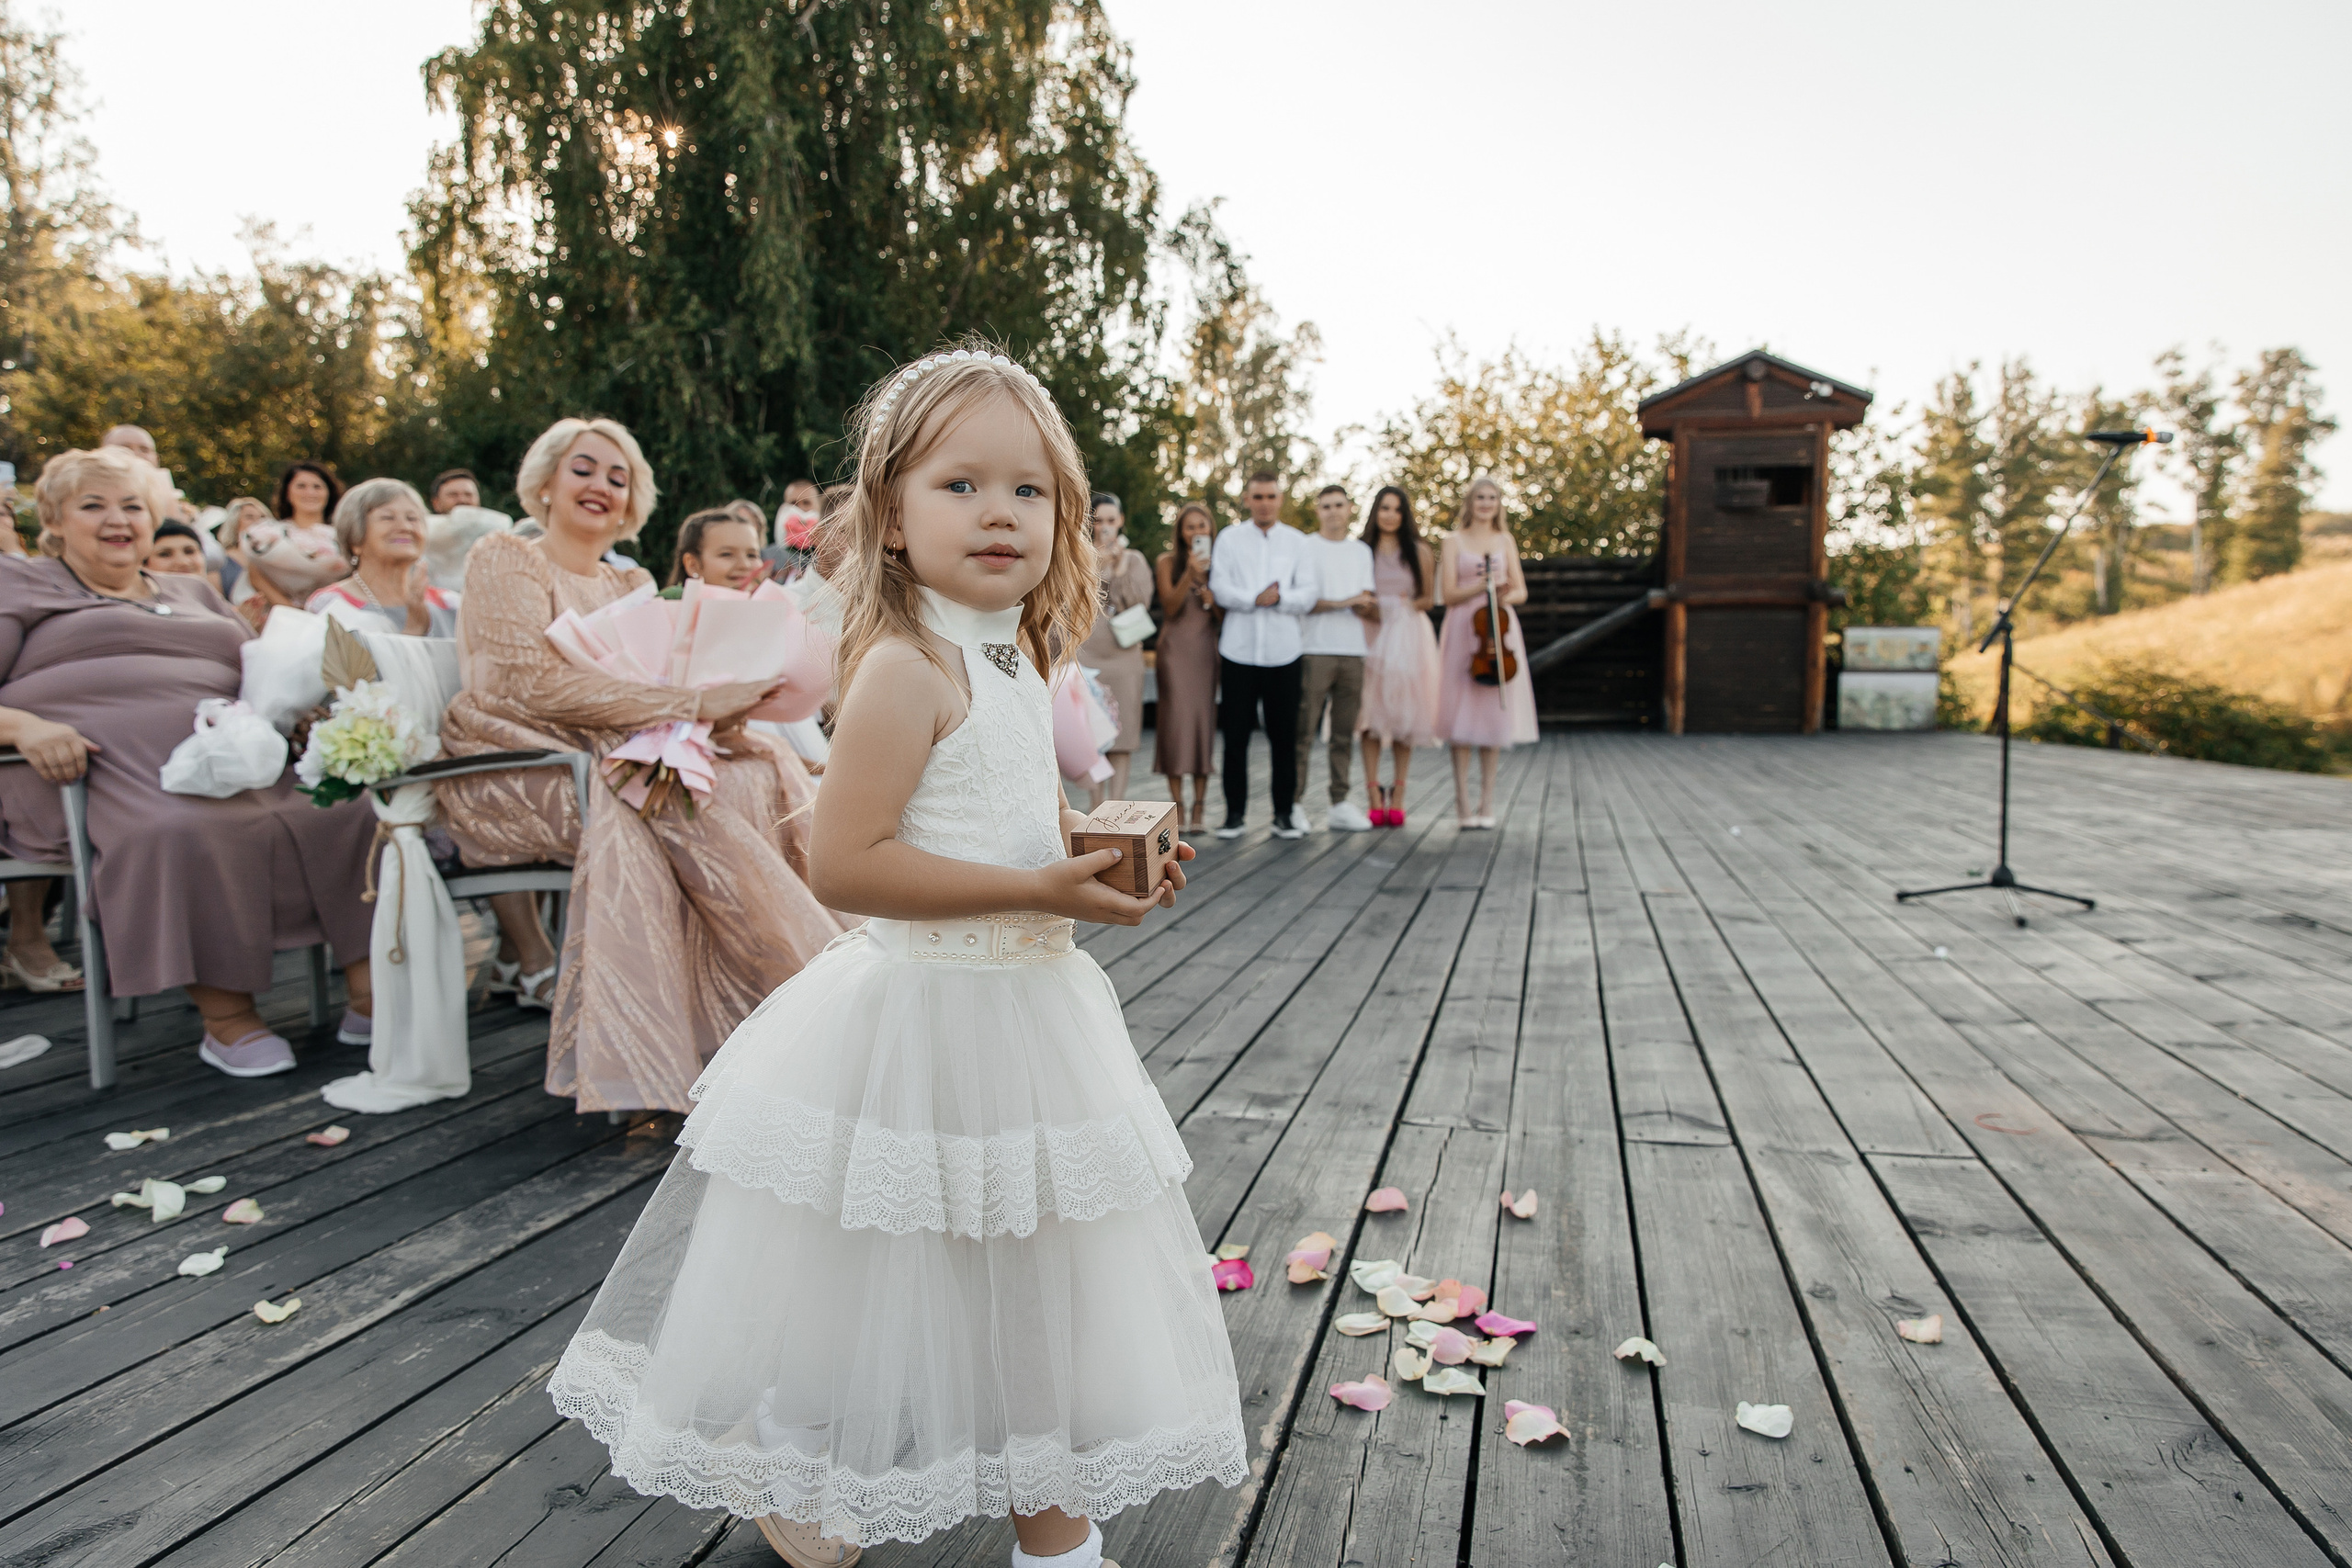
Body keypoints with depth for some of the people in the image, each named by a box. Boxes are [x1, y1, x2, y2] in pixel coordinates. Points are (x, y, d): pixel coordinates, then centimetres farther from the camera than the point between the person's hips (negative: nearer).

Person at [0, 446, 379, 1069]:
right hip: (102, 775, -4)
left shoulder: (194, 593, 32)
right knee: (186, 832, -40)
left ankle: (369, 994, -25)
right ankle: (225, 1018, -30)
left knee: (350, 810, -24)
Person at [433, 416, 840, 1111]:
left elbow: (660, 689, 10)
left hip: (608, 765, 6)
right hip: (513, 775, -6)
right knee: (665, 798, -33)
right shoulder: (505, 559, 1)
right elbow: (533, 681, -16)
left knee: (763, 772, -21)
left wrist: (720, 715, -16)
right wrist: (694, 702, -22)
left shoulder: (633, 585, 21)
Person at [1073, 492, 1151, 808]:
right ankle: (1097, 803, 3)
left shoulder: (1135, 559, 9)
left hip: (1125, 650, 1)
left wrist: (1121, 567, -9)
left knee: (1123, 726, -2)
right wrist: (1097, 565, -12)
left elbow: (1141, 601, -3)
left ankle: (1117, 802, 1)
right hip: (1089, 649, -1)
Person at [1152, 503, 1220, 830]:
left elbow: (1224, 613, 4)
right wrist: (1189, 573, -15)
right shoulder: (1168, 562, 6)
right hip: (1175, 647, -1)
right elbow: (1170, 606, -4)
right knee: (1176, 718, -8)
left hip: (1206, 649, 1)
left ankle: (1199, 804, 2)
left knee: (1204, 719, -3)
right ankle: (1178, 804, -4)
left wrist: (1203, 582, -10)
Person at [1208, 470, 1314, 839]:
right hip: (1238, 651, 0)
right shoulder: (1229, 539, 9)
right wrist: (1256, 599, -14)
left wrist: (1280, 597, -15)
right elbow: (1220, 589, -2)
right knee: (1235, 735, 2)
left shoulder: (1296, 542, 10)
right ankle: (1235, 812, 10)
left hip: (1283, 651, 0)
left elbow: (1308, 595, 2)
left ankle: (1284, 813, 11)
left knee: (1284, 735, 2)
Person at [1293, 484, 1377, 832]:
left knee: (1344, 733, 3)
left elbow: (1366, 604, 14)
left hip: (1353, 650, 4)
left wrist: (1368, 606, -10)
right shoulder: (1305, 547, 5)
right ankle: (1294, 803, -4)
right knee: (1304, 729, -8)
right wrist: (1344, 602, -13)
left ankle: (1340, 804, 6)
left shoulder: (1362, 551, 19)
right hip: (1315, 649, -4)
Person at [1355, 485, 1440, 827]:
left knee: (1404, 717, 1)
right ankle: (1375, 797, -3)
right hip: (1370, 635, 0)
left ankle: (1397, 797, 9)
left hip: (1409, 636, 0)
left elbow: (1429, 599, 12)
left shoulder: (1419, 552, 7)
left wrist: (1407, 605, -6)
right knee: (1370, 715, -6)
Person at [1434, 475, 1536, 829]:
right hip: (1463, 630, -3)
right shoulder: (1454, 542, 6)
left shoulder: (1506, 541, 14)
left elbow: (1521, 591, 9)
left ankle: (1487, 802, 8)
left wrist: (1504, 595, -12)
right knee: (1462, 715, -5)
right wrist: (1480, 587, -18)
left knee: (1494, 712, 1)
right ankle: (1463, 802, -1)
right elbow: (1449, 594, -2)